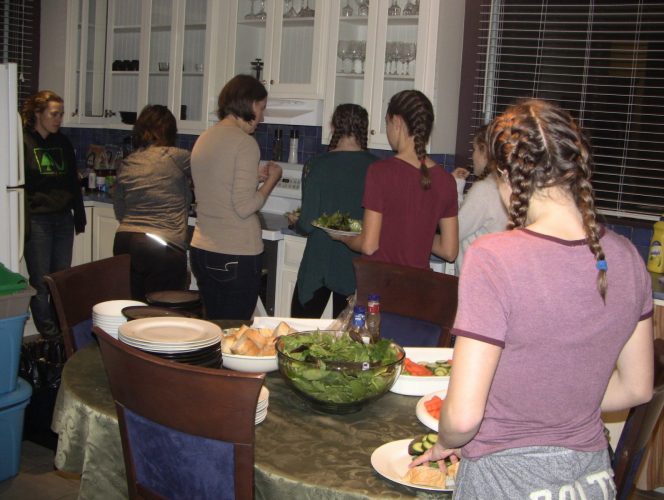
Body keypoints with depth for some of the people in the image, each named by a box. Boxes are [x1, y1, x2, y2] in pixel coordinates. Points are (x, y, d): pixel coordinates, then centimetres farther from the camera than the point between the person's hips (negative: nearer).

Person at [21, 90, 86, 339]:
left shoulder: (63, 143, 12)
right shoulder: (24, 143, -6)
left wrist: (79, 217, 15)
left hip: (63, 220, 6)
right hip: (37, 221, -5)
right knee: (41, 283, 1)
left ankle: (62, 333, 19)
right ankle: (50, 336, 9)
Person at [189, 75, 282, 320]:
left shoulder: (203, 139, 10)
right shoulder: (244, 143, -14)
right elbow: (245, 206, -18)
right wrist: (271, 181, -3)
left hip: (201, 251, 8)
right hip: (237, 256, -8)